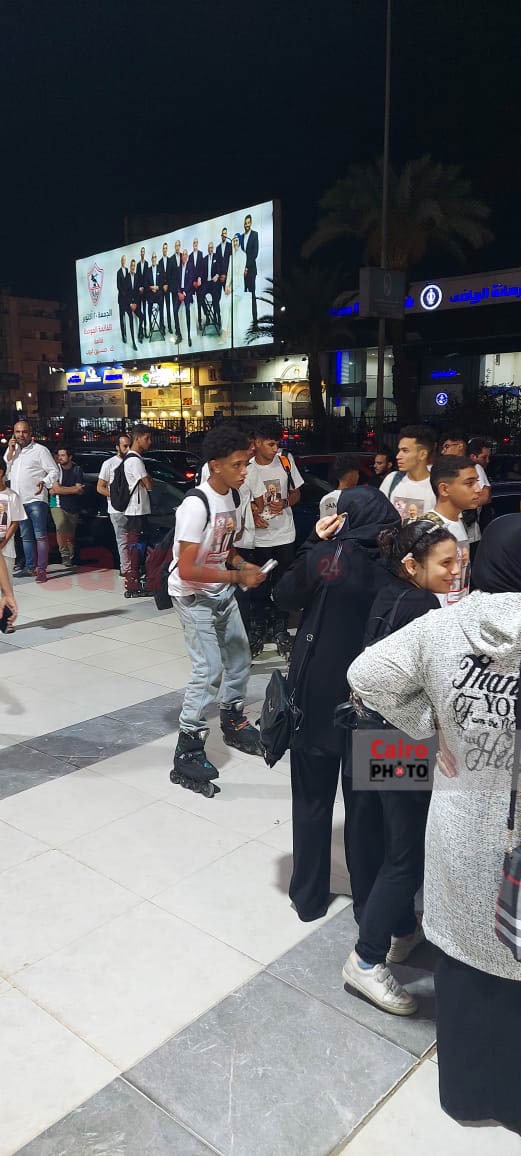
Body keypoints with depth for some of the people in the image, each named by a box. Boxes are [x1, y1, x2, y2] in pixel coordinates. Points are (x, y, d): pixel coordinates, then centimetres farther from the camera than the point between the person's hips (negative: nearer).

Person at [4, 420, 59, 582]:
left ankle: (41, 570, -6)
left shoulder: (40, 450, -4)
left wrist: (44, 482, -23)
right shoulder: (11, 450, 14)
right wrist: (11, 451, -2)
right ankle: (30, 567, 21)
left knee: (40, 536, -7)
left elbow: (54, 471, -5)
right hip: (18, 500, 6)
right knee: (25, 536, 13)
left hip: (36, 499, -6)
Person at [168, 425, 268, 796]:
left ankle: (233, 722, 42)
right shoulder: (196, 505, -26)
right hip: (192, 594, -9)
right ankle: (187, 753, 0)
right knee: (209, 669, -12)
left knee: (239, 654, 19)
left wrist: (243, 564, -5)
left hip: (221, 590, 9)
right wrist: (237, 577, -24)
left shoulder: (234, 497, 0)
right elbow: (187, 570, -28)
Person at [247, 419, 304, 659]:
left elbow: (296, 493, 9)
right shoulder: (246, 468, -9)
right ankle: (259, 630, 20)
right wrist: (252, 515, -17)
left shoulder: (286, 461, -1)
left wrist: (284, 503, -13)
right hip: (258, 538, -2)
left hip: (284, 535, 2)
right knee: (259, 588, 6)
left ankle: (280, 630, 22)